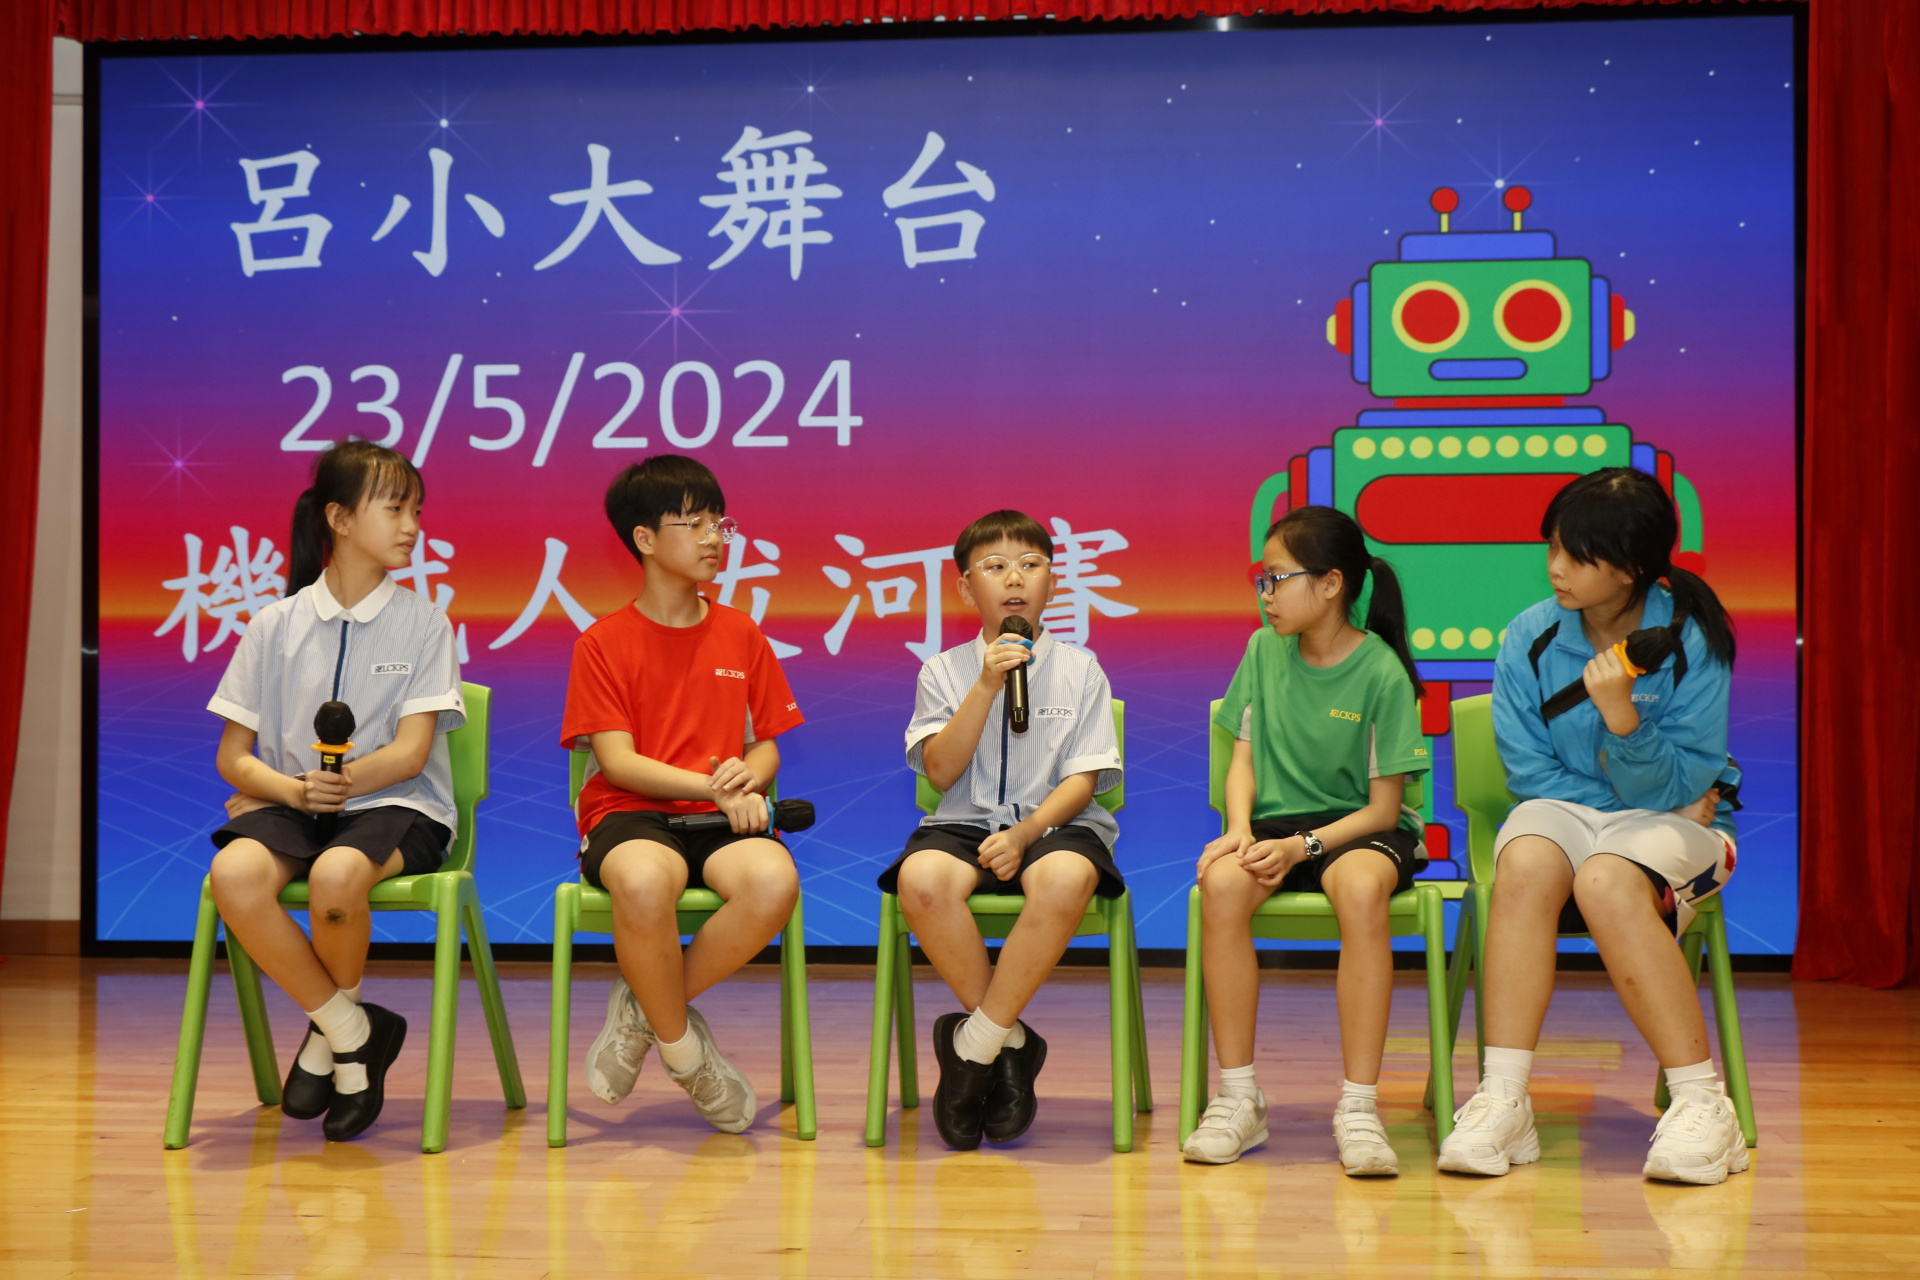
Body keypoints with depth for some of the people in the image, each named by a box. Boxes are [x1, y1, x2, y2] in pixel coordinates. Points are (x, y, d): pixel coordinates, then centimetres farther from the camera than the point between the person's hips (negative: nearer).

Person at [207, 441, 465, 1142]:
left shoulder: (423, 623, 4)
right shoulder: (275, 625, 7)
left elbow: (412, 750, -5)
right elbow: (232, 755, 6)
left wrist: (342, 781, -21)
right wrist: (292, 789, -14)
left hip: (394, 806, -2)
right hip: (292, 804, 2)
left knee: (335, 875, -37)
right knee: (234, 873, -33)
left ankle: (328, 1036, -7)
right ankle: (355, 1034, -15)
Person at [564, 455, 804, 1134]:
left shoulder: (741, 635, 14)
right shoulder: (604, 642, 3)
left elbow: (767, 747, 15)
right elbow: (617, 762, -5)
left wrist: (746, 776, -10)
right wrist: (715, 788, -15)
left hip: (721, 819, 3)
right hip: (631, 816, -3)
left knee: (775, 881, -34)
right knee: (643, 882, -41)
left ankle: (644, 1008, -10)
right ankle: (683, 1047, -13)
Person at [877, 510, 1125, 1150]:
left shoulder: (1079, 670, 8)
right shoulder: (944, 671, 10)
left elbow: (1082, 780, 0)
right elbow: (941, 770, -2)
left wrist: (1024, 833, -16)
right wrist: (987, 687, -10)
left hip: (1054, 822, -1)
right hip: (964, 825, 1)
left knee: (1065, 878, -39)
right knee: (921, 877, -35)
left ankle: (974, 1044, -24)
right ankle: (1010, 1043, -17)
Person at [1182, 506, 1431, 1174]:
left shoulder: (1382, 673, -8)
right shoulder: (1265, 650, 7)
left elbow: (1383, 807, -9)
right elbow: (1243, 758, 8)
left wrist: (1301, 846, -22)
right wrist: (1241, 829, -13)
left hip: (1355, 829, -3)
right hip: (1275, 821, 3)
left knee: (1361, 888, -39)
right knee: (1222, 881, -32)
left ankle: (1359, 1108, -35)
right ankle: (1238, 1099, -26)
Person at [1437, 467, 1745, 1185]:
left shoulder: (1692, 642, -10)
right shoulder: (1531, 639, -2)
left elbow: (1670, 789, -10)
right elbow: (1531, 773, 2)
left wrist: (1623, 717, -29)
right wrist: (1662, 797, -5)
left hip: (1673, 823, -2)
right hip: (1567, 810, 2)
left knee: (1606, 883, -36)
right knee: (1526, 864, -34)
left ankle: (1702, 1106, -29)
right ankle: (1503, 1104, -34)